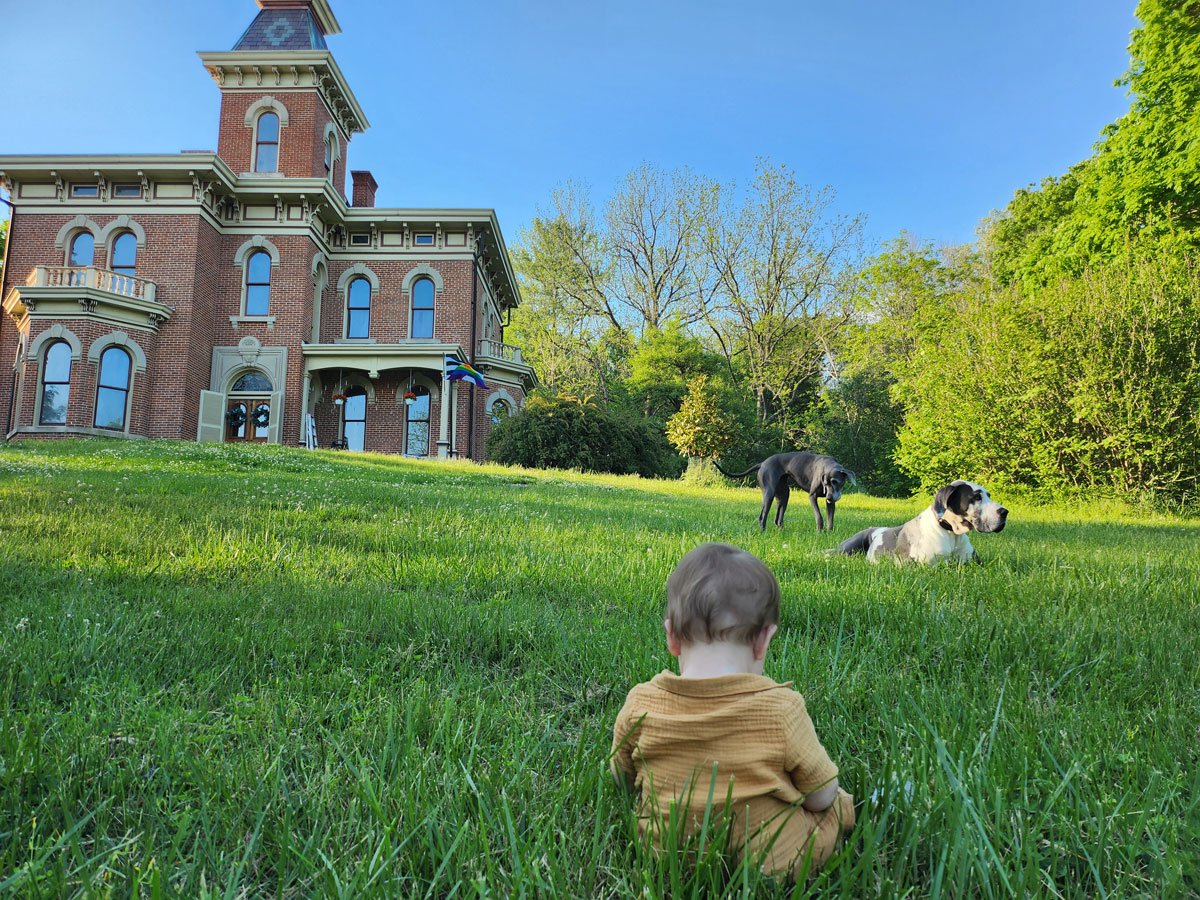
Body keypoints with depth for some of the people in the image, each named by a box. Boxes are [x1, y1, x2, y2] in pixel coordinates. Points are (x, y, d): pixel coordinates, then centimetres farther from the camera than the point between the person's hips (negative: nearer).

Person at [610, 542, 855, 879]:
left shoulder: (640, 704, -19)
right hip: (773, 867, -2)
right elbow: (821, 797, -11)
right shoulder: (782, 707, -26)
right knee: (839, 802, 25)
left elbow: (622, 779, 0)